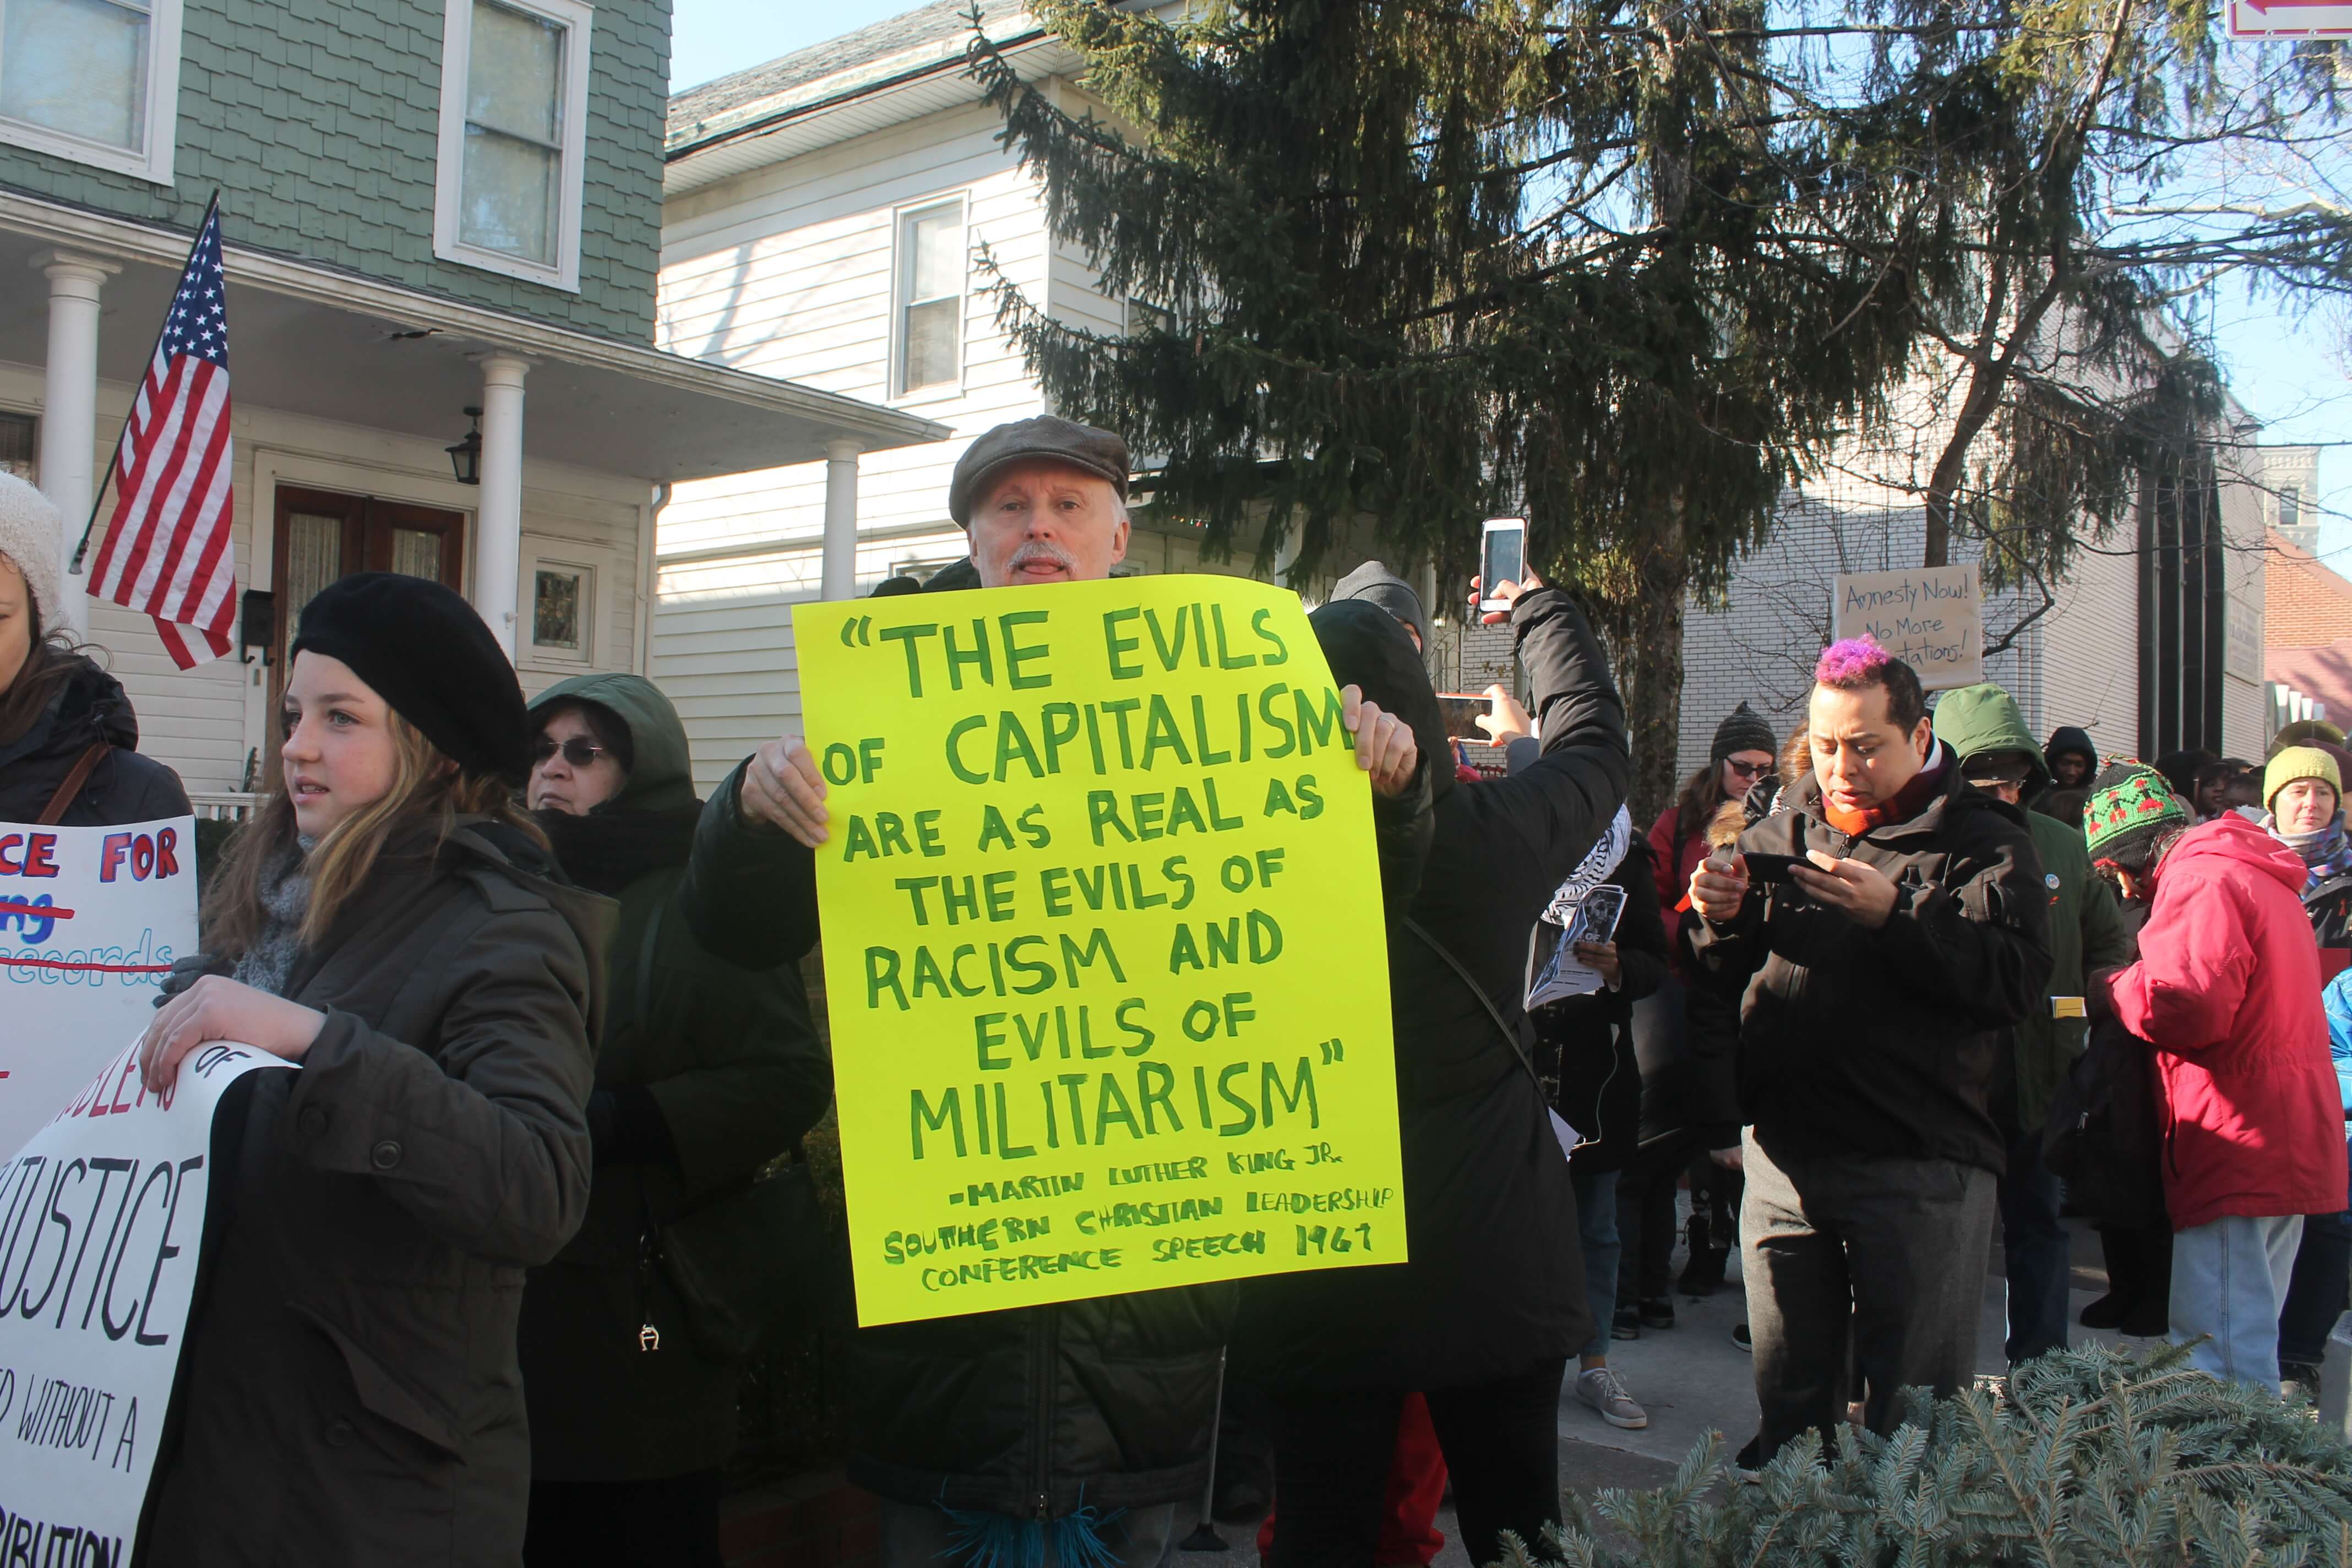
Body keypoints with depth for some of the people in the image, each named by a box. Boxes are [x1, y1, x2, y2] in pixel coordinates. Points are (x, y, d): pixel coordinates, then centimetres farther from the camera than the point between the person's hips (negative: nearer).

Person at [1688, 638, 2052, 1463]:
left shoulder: (1982, 843, -1)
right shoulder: (1783, 830, 12)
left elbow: (2018, 979, -17)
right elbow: (1722, 978, 14)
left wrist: (1894, 916, -25)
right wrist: (1718, 920, -7)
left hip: (1920, 1168, -4)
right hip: (1784, 1157, 4)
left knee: (1916, 1418, 3)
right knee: (1787, 1402, 15)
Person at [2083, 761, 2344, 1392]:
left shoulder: (2201, 880, -14)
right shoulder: (2260, 877, 20)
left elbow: (2188, 1006, -27)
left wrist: (2112, 988, -8)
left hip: (2237, 1147, -11)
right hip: (2287, 1147, 11)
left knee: (2221, 1355, -7)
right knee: (2250, 1343, 18)